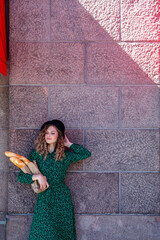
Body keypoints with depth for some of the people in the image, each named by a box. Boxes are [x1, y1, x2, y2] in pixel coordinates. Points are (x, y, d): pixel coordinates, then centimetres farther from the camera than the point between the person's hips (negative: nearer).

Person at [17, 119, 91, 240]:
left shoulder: (65, 155, 3)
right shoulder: (36, 153, 2)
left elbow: (87, 153, -5)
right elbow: (21, 176, 1)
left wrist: (69, 144, 0)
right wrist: (37, 176, -17)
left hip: (62, 198, 1)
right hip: (44, 198, 0)